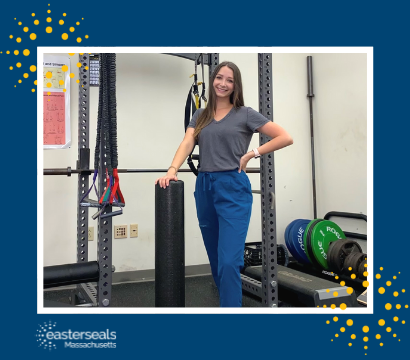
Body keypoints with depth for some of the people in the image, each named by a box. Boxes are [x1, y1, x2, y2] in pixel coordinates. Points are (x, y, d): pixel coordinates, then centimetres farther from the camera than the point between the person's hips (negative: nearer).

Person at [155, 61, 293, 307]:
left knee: (228, 261, -12)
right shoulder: (200, 116, 14)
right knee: (216, 260, 15)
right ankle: (228, 299, 34)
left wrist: (252, 154, -6)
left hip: (233, 188, -5)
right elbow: (187, 144, -2)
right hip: (205, 188, 5)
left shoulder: (245, 114, 2)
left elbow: (285, 138, -2)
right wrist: (172, 170, -19)